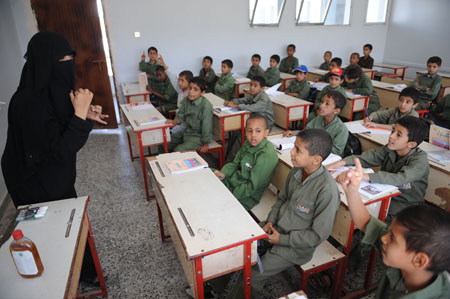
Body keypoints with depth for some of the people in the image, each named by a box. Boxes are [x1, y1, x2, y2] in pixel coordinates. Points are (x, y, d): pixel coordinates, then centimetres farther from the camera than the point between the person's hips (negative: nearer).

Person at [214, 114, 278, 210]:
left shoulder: (266, 156, -28)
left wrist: (232, 194, -23)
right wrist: (223, 173, -12)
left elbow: (253, 186, -25)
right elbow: (235, 163, 7)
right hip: (233, 179, 8)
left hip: (247, 195, -8)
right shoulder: (248, 144, -3)